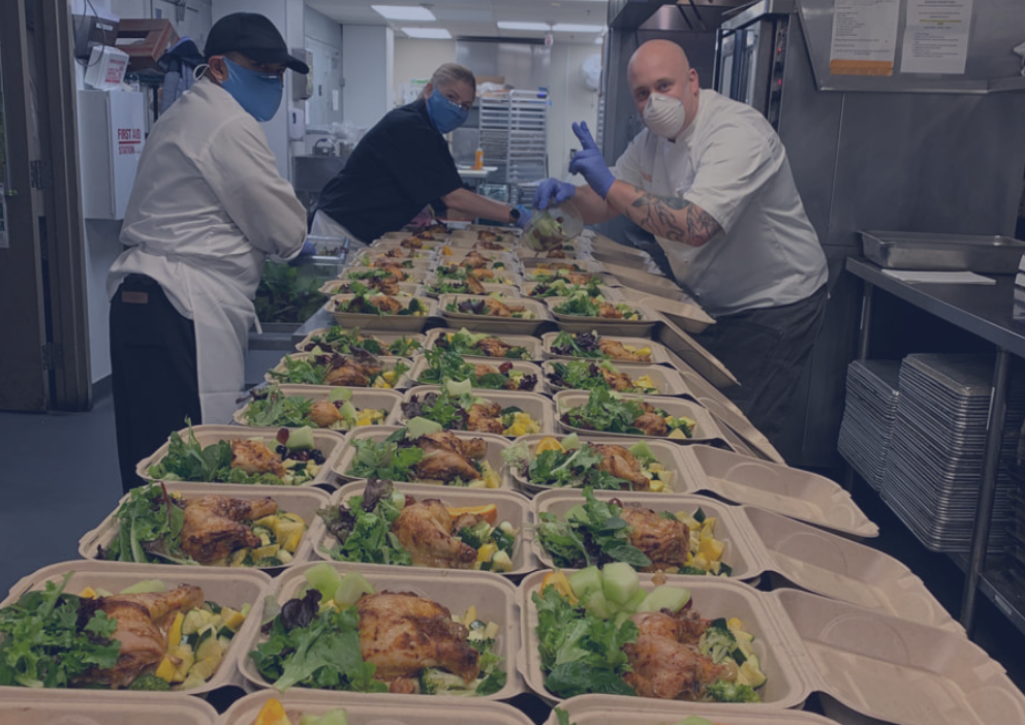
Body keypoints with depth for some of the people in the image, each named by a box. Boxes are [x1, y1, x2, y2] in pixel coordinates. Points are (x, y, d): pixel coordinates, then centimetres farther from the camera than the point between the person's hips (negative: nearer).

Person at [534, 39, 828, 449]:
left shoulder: (737, 134, -25)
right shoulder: (653, 139, 3)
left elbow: (696, 227, -38)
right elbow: (605, 207, 8)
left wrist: (611, 184, -35)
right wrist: (571, 195, -15)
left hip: (775, 306, -8)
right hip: (709, 303, 8)